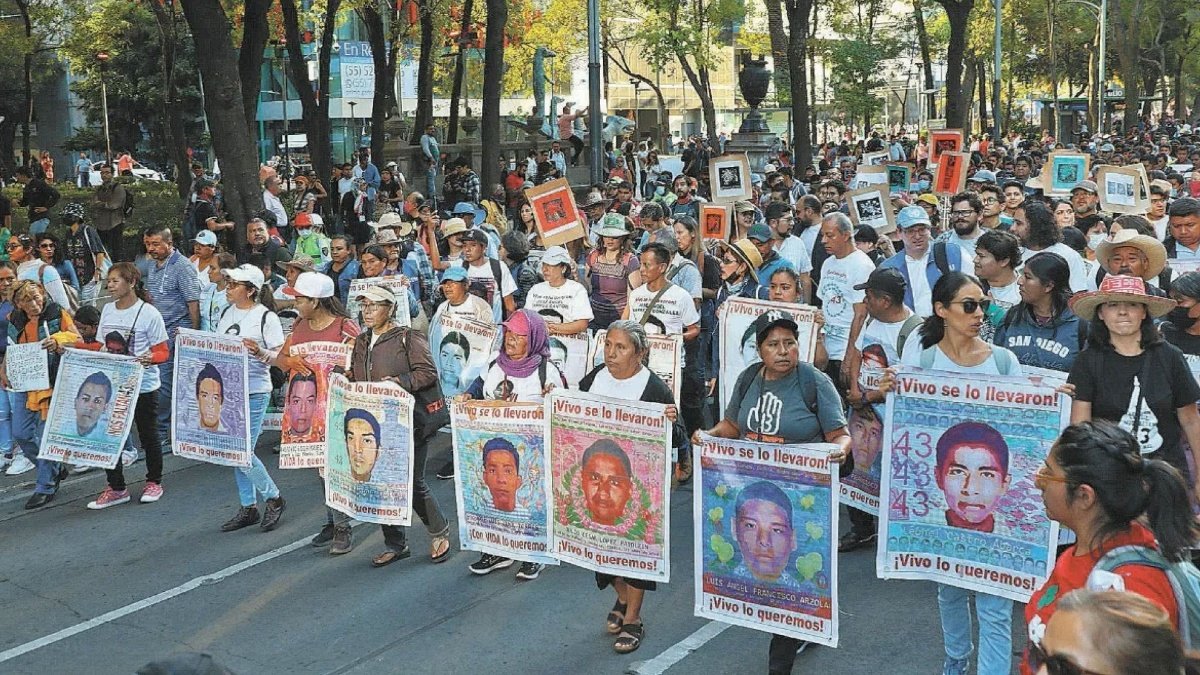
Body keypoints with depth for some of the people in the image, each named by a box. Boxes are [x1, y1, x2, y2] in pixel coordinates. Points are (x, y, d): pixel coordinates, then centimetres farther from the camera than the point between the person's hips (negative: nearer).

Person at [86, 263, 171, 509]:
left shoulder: (149, 313, -11)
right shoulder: (107, 310, 6)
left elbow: (163, 352, -11)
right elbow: (102, 347, 15)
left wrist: (150, 358, -31)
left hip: (143, 386, -5)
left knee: (148, 435, 9)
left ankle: (154, 482, 27)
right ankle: (116, 488, 17)